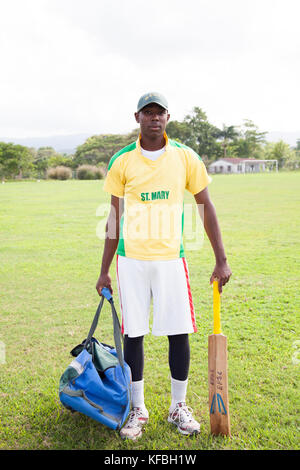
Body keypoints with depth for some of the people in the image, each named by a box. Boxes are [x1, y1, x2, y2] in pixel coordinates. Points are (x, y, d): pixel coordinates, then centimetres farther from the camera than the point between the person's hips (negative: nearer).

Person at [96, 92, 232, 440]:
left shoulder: (186, 158, 2)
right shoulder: (122, 161, 2)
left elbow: (207, 207, 5)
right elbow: (115, 218, 6)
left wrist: (221, 260, 1)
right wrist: (104, 271, 6)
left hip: (171, 257, 0)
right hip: (131, 259, 0)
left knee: (179, 333, 4)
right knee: (133, 333, 5)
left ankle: (179, 407, 25)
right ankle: (137, 409, 23)